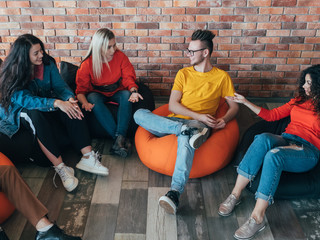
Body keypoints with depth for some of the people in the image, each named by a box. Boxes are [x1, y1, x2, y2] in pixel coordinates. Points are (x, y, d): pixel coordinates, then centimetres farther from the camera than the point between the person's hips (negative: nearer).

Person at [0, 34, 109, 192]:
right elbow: (24, 99, -32)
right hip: (21, 113, -4)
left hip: (46, 106, 4)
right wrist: (56, 103, -45)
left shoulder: (47, 63, -5)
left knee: (70, 108, -27)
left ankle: (87, 158, -31)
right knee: (36, 114, -40)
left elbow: (60, 85, -8)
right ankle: (60, 168, -40)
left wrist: (70, 99, -33)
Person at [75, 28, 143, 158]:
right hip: (97, 93, -1)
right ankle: (121, 139, -41)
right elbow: (81, 89, -12)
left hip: (116, 92, 1)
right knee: (93, 99, -36)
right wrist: (85, 103, -35)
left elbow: (128, 77, -9)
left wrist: (133, 91, -33)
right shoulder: (87, 64, -13)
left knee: (126, 95, -32)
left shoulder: (120, 56, -9)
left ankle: (119, 138, -43)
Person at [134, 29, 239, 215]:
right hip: (174, 121, 4)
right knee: (140, 114, -23)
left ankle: (175, 193, -54)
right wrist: (198, 116, -12)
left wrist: (224, 119, -12)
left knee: (185, 140, -42)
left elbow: (234, 106, 12)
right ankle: (188, 130, -34)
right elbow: (173, 105, 4)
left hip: (201, 124, -4)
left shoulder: (222, 76, 12)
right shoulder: (184, 73, 17)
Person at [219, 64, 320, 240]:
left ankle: (257, 218, -37)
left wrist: (298, 148, -15)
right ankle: (235, 194, -34)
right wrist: (246, 102, 19)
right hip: (286, 140, 5)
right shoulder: (300, 100, 23)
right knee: (263, 138, -32)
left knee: (273, 155, -38)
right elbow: (272, 115, 23)